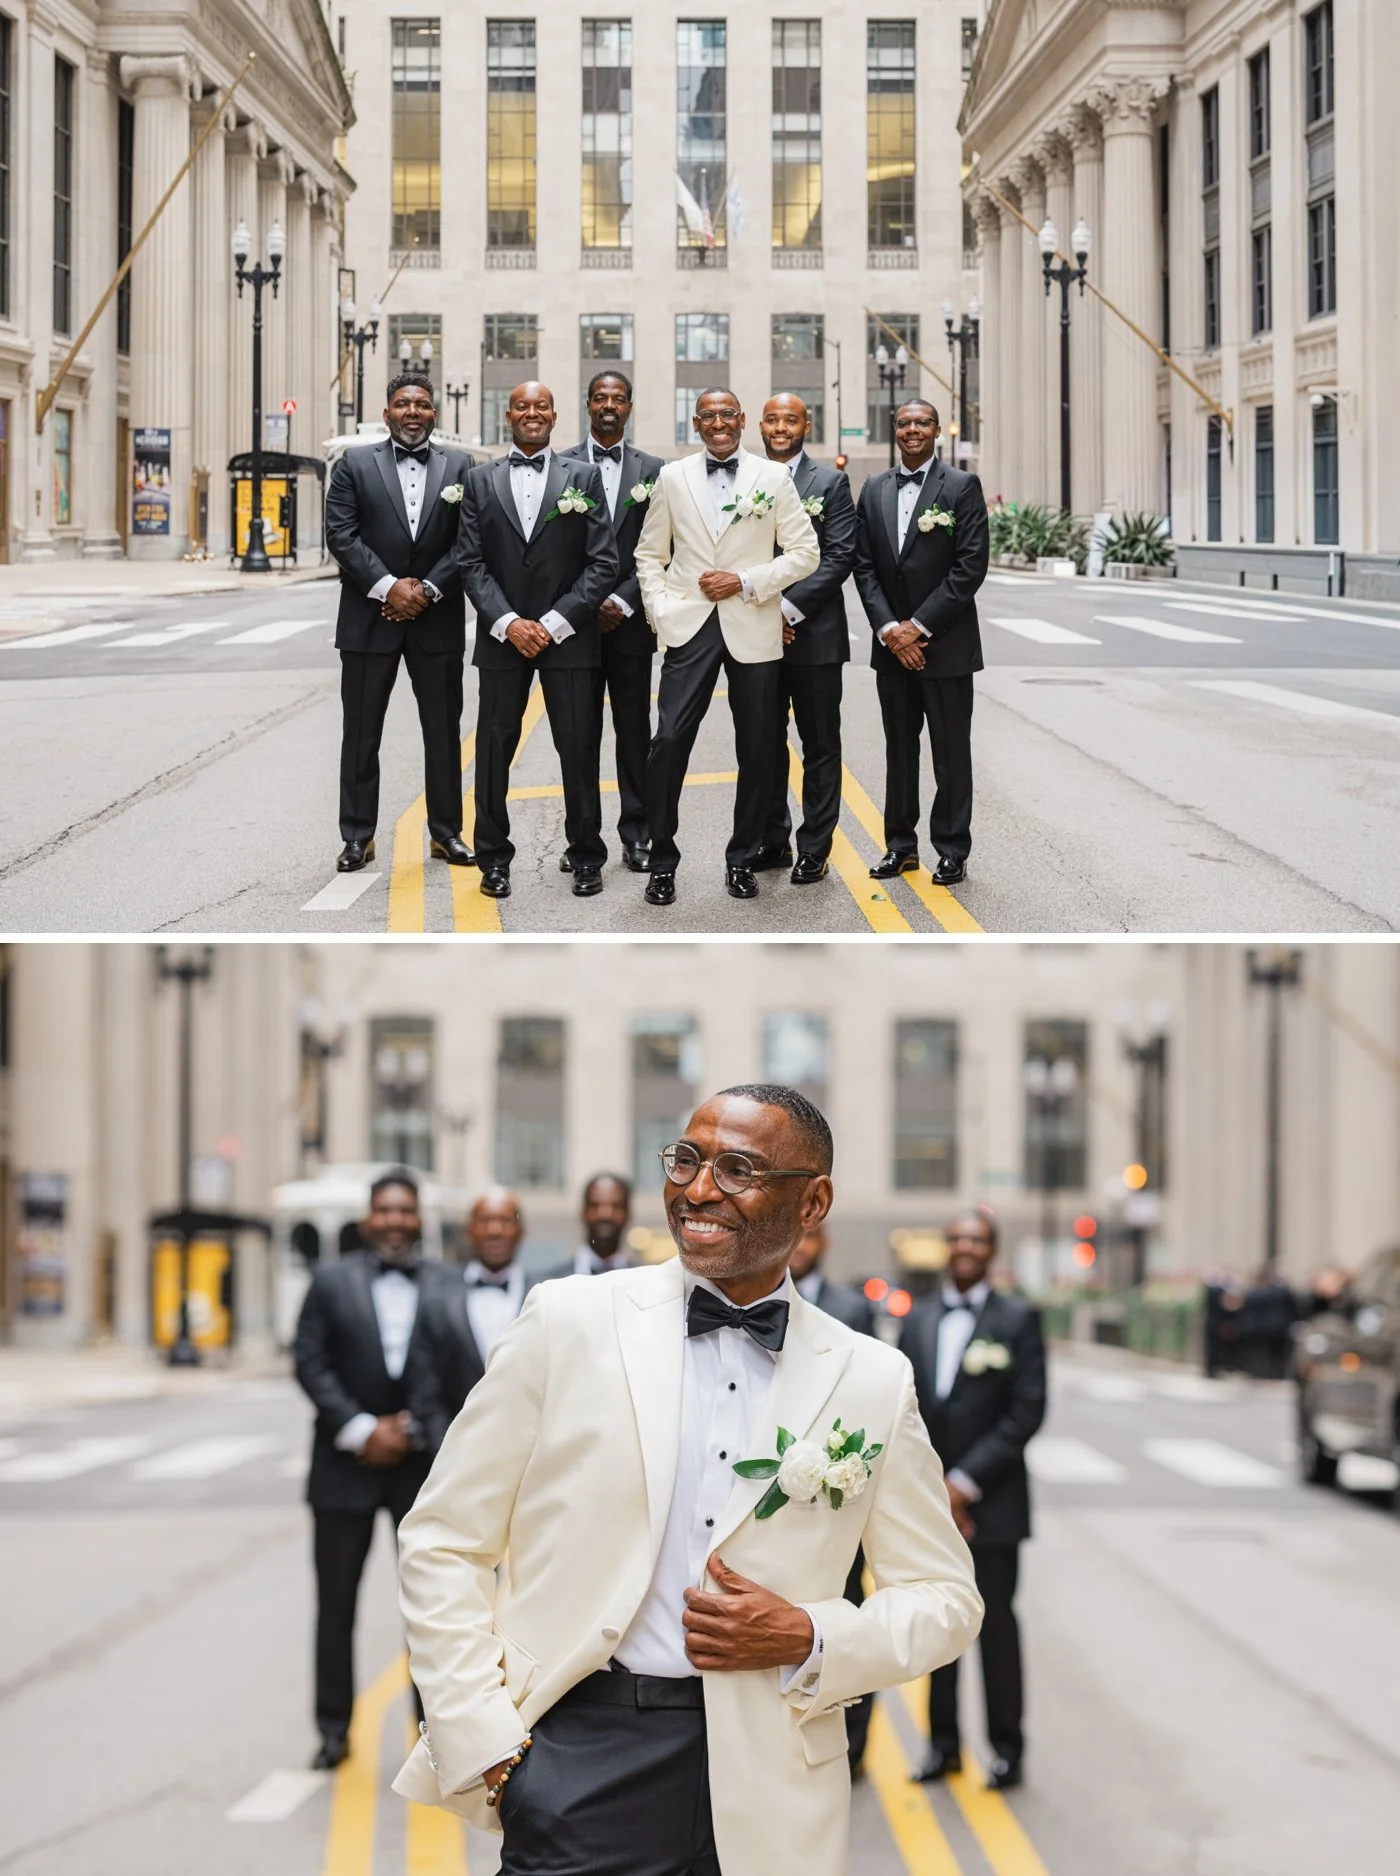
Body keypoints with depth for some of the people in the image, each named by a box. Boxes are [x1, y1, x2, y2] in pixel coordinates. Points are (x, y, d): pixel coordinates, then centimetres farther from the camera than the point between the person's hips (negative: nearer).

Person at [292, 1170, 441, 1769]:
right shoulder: (332, 1282, 3)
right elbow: (309, 1362, -2)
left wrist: (410, 1429, -12)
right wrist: (361, 1429, -11)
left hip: (421, 1461, -1)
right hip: (347, 1464, 1)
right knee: (335, 1602, 4)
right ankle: (334, 1730, 12)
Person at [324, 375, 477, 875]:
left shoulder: (459, 467, 6)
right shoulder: (355, 465, 4)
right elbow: (341, 534, -5)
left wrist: (427, 590, -11)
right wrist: (388, 587, -14)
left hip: (437, 618, 1)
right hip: (370, 618, -1)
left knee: (444, 730, 6)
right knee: (360, 733, 2)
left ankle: (446, 832, 14)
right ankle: (358, 836, 7)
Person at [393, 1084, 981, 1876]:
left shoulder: (873, 1381, 5)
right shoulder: (571, 1321, 1)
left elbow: (946, 1599, 11)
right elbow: (443, 1545, 3)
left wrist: (811, 1640, -7)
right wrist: (486, 1748, -6)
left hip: (764, 1792, 1)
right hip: (577, 1768, -1)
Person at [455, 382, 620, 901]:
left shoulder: (583, 478, 4)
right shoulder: (481, 480, 7)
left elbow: (603, 562, -1)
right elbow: (470, 562, 2)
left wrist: (556, 622, -10)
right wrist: (507, 622, -11)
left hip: (566, 636, -1)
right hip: (502, 636, 1)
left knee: (579, 749, 2)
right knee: (494, 749, 3)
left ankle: (586, 857, 12)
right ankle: (494, 858, 12)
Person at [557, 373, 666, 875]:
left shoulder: (651, 471, 6)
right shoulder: (560, 466, 4)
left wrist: (622, 602, -9)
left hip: (629, 620, 0)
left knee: (634, 730, 3)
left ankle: (636, 834, 7)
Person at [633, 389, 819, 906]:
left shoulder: (773, 478, 4)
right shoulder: (672, 478, 7)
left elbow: (805, 552, 3)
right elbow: (650, 554, 12)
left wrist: (746, 582, -8)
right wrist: (660, 609, -2)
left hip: (753, 629, 0)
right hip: (690, 627, 0)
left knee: (756, 749, 6)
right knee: (668, 742, -10)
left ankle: (743, 859, 19)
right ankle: (662, 862, 0)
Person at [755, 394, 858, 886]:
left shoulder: (830, 483, 0)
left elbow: (839, 557, -8)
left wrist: (789, 607, -15)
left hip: (813, 633, -3)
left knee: (820, 745, 2)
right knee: (765, 743, 9)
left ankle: (814, 848, 7)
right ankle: (771, 840, 18)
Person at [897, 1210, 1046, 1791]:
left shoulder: (1018, 1319, -2)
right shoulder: (917, 1320, 10)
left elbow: (1028, 1410, -8)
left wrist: (966, 1481, -13)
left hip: (990, 1501, -4)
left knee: (995, 1622, 1)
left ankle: (1006, 1747, 9)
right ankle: (943, 1742, 17)